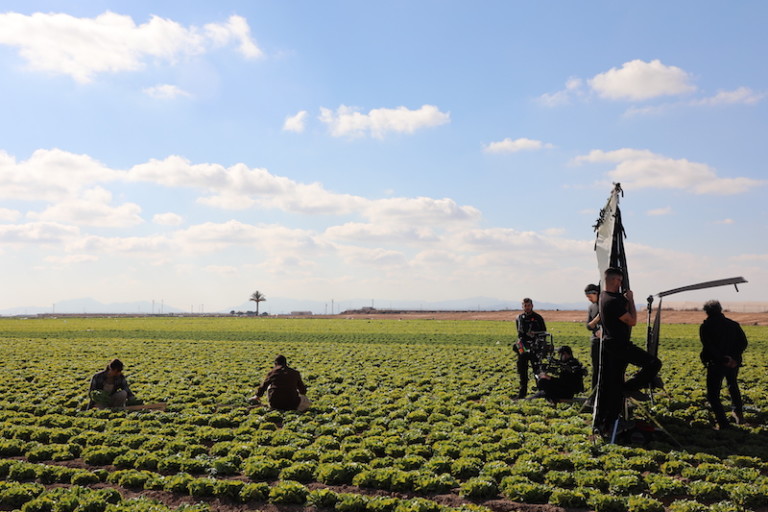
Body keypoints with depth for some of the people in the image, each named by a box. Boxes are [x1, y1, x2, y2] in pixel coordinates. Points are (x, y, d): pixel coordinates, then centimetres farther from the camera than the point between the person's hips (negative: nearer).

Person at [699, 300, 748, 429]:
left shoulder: (705, 326, -7)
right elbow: (743, 342, -3)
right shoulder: (733, 324, 7)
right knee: (733, 386, 33)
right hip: (733, 364, 5)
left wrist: (723, 359, -18)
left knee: (713, 395, 3)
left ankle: (723, 423, -5)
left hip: (716, 364, -5)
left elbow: (709, 346, -19)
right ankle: (738, 413, 39)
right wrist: (735, 357, -11)